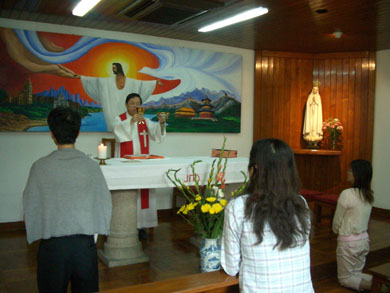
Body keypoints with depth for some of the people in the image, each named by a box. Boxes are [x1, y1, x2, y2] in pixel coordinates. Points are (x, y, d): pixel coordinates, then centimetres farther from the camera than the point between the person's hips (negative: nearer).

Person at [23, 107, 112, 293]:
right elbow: (105, 203, -1)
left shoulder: (40, 166, -8)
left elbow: (30, 206, -1)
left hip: (52, 245, -1)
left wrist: (34, 235, 15)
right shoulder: (91, 165, -5)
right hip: (85, 242, 1)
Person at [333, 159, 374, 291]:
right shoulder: (369, 194, 0)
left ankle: (373, 283, -12)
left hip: (348, 241, -7)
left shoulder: (347, 194, -22)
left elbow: (337, 221, -12)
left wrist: (337, 231, 9)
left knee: (345, 278, 10)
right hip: (364, 239, 7)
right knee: (357, 273, 23)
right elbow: (364, 219, 8)